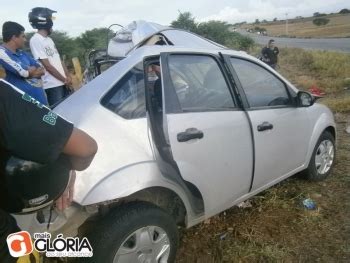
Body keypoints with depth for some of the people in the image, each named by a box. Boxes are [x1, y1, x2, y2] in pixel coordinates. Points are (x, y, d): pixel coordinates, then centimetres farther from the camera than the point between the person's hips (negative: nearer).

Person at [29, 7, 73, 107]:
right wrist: (65, 79, -10)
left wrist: (68, 77, 3)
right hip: (52, 86, -8)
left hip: (62, 83, 8)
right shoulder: (35, 40, -12)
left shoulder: (49, 39, 15)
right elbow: (47, 65, -15)